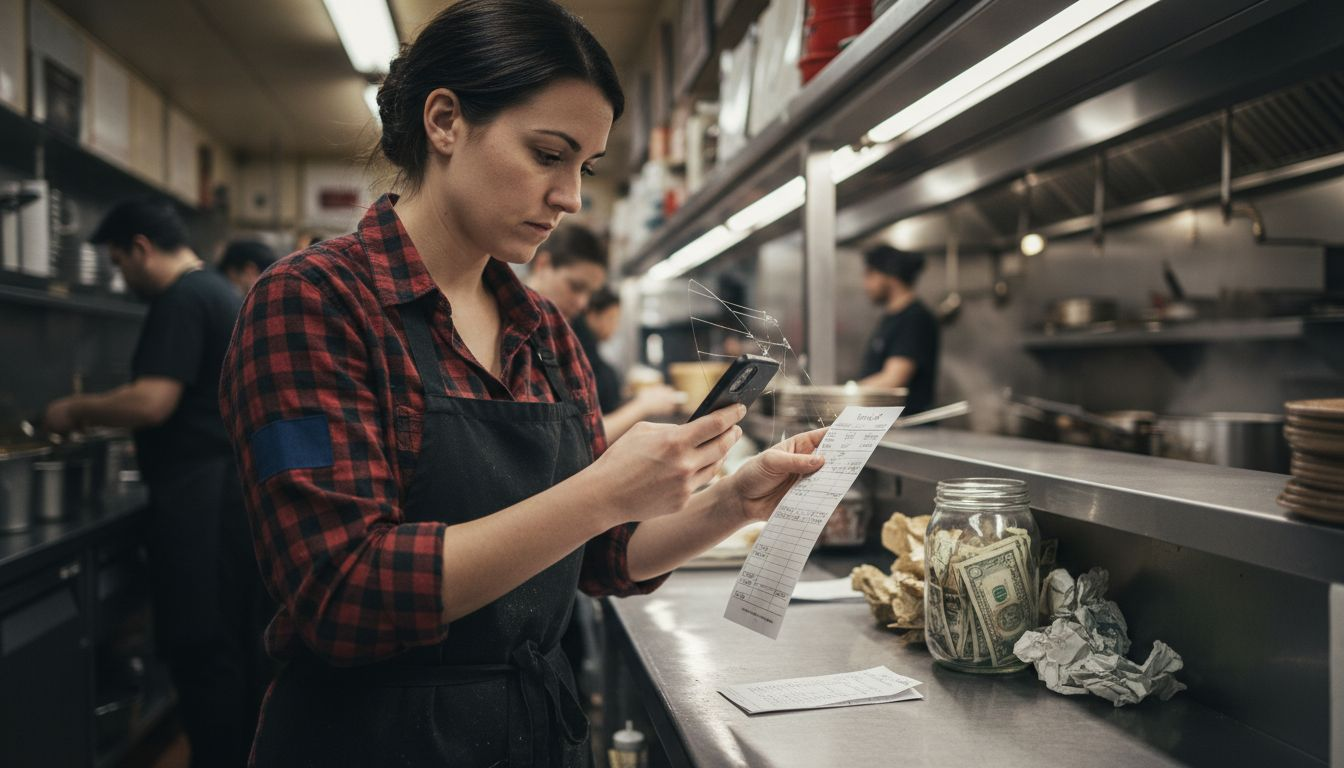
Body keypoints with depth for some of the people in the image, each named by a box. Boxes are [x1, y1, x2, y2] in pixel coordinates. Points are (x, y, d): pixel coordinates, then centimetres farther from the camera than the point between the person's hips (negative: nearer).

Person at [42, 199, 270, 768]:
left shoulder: (181, 301, -12)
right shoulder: (219, 292, 18)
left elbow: (153, 402, -22)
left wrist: (77, 411, -6)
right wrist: (99, 415, 23)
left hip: (201, 496, -10)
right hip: (237, 485, 10)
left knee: (199, 647, -4)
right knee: (237, 640, 15)